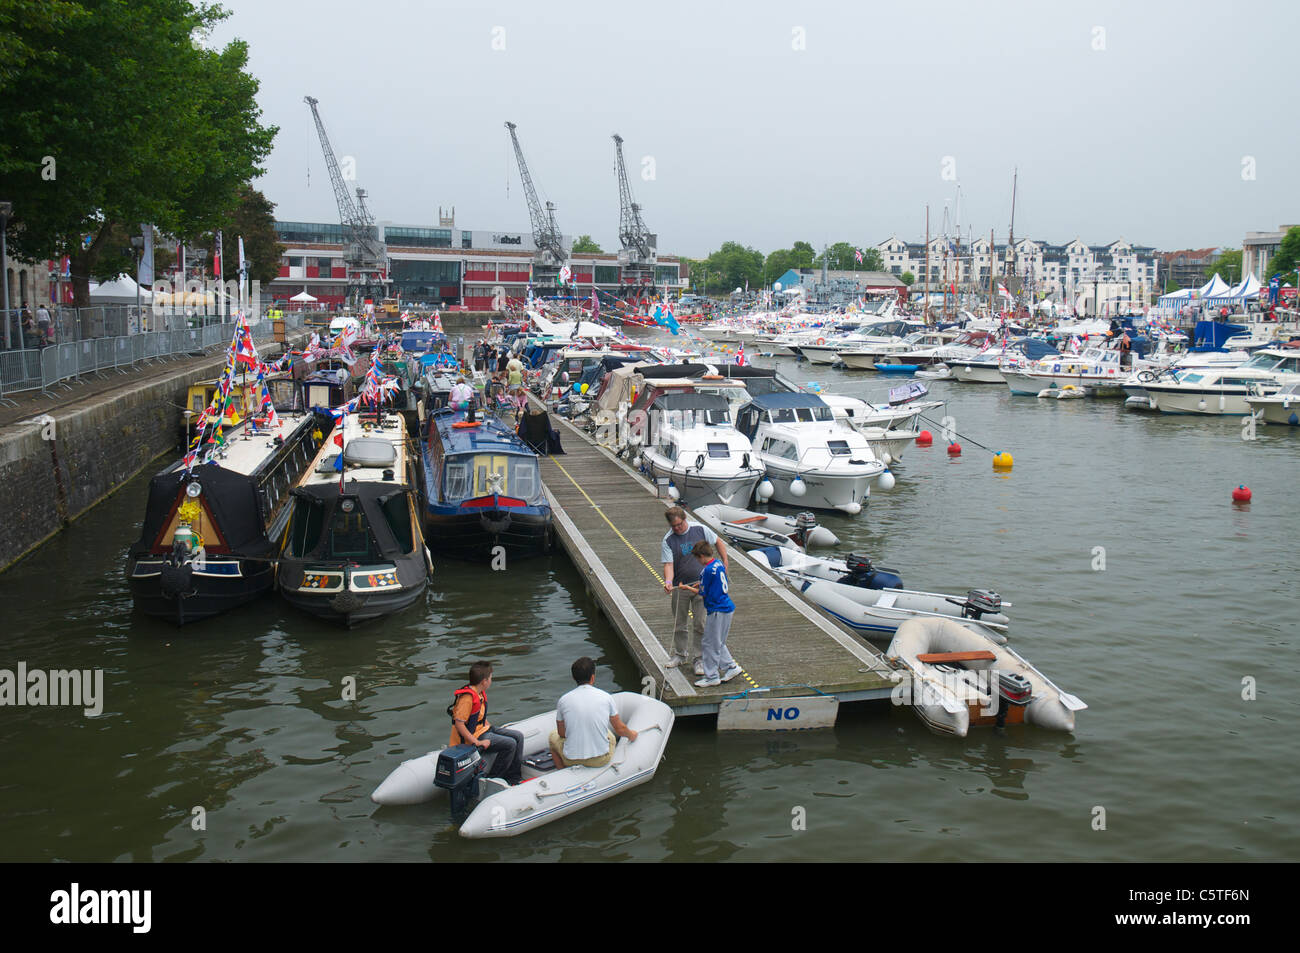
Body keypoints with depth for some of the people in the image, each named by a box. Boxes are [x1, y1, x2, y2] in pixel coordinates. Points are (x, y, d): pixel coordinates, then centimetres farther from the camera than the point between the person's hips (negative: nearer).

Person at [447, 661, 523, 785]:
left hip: (483, 729, 10)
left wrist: (492, 730, 12)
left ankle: (514, 777, 12)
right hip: (473, 736, -10)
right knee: (510, 744, -19)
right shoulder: (467, 698, -24)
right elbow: (458, 723, -28)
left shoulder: (480, 693, 7)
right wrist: (477, 742, -27)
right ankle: (493, 778, -7)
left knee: (518, 736, 6)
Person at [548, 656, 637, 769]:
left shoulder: (564, 700, -7)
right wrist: (631, 735, 27)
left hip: (572, 759, -1)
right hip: (601, 760, 1)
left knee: (554, 736, 31)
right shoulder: (606, 697, -7)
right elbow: (620, 729, 4)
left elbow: (562, 733, 6)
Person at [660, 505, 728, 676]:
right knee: (679, 623, 13)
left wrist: (724, 562, 4)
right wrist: (668, 581, -33)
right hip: (680, 586, 1)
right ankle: (680, 654, 31)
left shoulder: (700, 530, -4)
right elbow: (668, 564, -14)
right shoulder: (668, 540, -7)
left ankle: (698, 658, 8)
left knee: (700, 623, -1)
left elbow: (718, 542, 11)